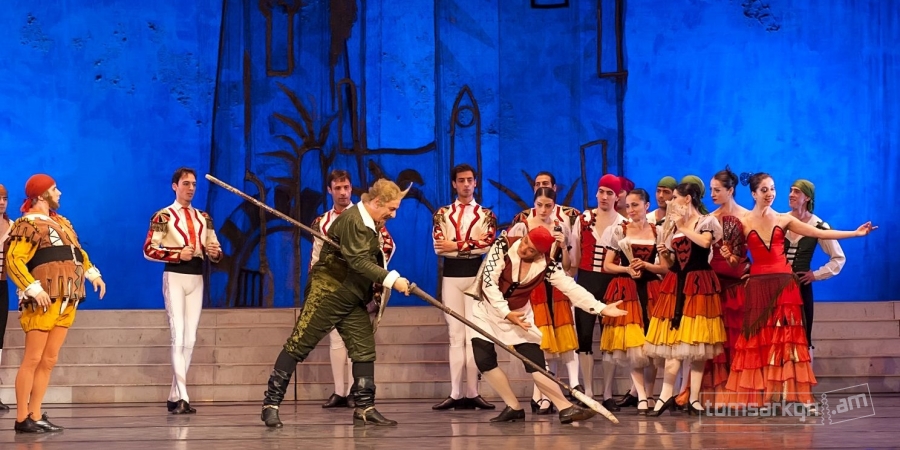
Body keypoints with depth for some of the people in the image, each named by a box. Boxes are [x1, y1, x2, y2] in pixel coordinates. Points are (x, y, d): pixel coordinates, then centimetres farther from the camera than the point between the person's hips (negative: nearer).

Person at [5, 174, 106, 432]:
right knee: (33, 359, -7)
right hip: (44, 301, -8)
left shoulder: (61, 222, 19)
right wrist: (33, 288, -25)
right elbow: (13, 260, -16)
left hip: (67, 302, 8)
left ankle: (35, 415, 11)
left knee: (49, 360, 8)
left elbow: (77, 251, 29)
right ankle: (22, 419, -5)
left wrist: (92, 273, 14)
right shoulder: (28, 225, -7)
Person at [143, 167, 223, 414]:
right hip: (175, 276, -6)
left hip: (197, 278, 6)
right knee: (178, 336, -13)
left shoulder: (203, 218, 16)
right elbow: (149, 250, -8)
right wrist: (178, 254, -19)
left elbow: (215, 249, 17)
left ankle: (174, 397, 12)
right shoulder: (163, 216, -1)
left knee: (190, 339, 5)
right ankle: (182, 397, -19)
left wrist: (215, 252, -8)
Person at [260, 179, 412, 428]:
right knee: (298, 345, -5)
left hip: (353, 298, 9)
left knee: (364, 349, 2)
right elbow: (359, 261, -25)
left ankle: (364, 408, 7)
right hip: (328, 292, -9)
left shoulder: (370, 224, 13)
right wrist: (392, 279, -28)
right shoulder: (352, 220, -16)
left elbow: (371, 260, 15)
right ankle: (271, 404, -2)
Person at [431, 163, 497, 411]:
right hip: (451, 277, 1)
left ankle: (472, 393, -3)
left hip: (476, 277, -1)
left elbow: (487, 245, -9)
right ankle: (455, 394, -2)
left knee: (473, 335, -3)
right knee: (455, 336, 1)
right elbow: (439, 247, -5)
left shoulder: (486, 215, 9)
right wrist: (471, 246, -10)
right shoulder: (442, 214, 10)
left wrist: (455, 246, -10)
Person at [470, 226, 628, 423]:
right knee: (484, 361, -11)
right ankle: (514, 407, 1)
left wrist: (601, 308, -23)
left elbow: (571, 288, -14)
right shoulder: (503, 246, -21)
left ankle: (565, 408, -6)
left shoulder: (546, 265, -15)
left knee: (535, 363, -9)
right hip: (488, 310, 0)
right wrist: (506, 313, -30)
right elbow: (489, 280, -24)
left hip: (520, 315, 0)